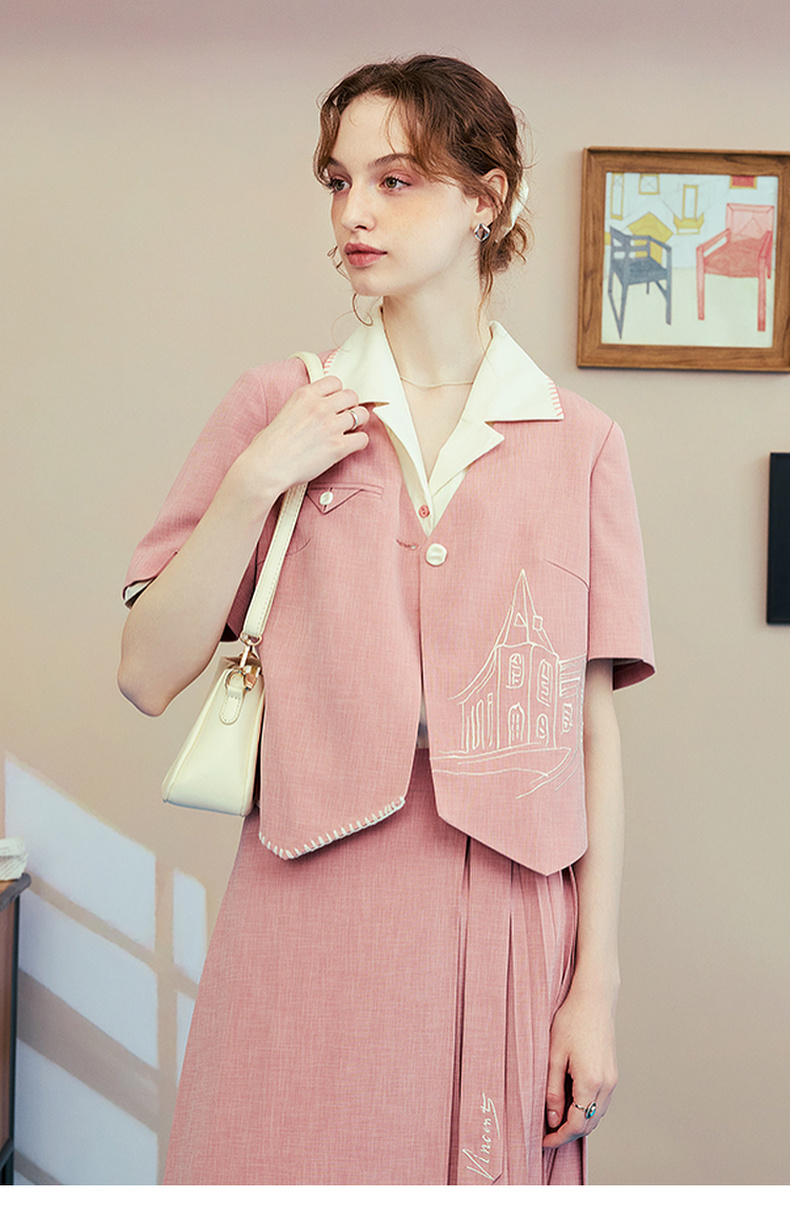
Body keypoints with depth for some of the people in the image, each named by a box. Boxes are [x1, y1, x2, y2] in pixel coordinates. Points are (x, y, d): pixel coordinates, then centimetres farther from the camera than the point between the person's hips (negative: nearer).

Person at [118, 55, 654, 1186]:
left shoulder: (579, 443, 3)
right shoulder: (277, 405, 4)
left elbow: (592, 725, 1)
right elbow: (148, 674, 0)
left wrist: (596, 984, -2)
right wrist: (255, 481, -10)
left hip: (504, 921, 0)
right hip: (315, 911, 0)